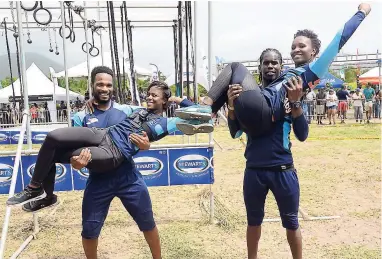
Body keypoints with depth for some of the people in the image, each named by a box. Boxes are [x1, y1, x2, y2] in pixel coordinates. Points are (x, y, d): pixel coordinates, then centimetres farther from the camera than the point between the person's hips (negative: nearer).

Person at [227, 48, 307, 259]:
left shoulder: (290, 94, 1)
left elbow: (302, 135, -6)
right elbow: (235, 133, -2)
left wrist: (295, 102, -18)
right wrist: (232, 105, -18)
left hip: (283, 170, -1)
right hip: (254, 170, 1)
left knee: (291, 223, 15)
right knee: (253, 221, 19)